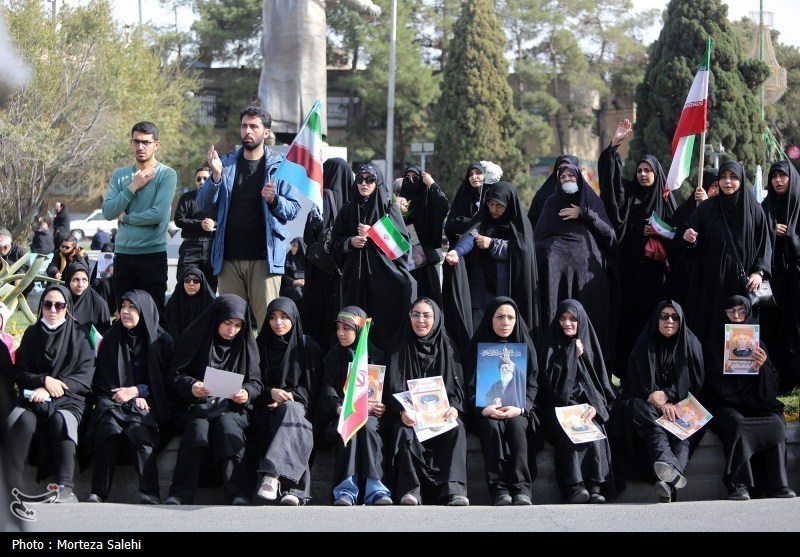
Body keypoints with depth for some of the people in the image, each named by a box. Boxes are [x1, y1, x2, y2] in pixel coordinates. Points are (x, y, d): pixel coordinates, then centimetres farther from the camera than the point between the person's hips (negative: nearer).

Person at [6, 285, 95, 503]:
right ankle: (10, 486, -40)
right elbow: (20, 373, 9)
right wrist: (44, 380, -13)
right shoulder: (31, 333, 14)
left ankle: (65, 486, -45)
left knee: (61, 420, -36)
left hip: (68, 398, -1)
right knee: (23, 420, -34)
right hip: (33, 397, 1)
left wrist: (52, 389, -15)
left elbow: (85, 376, -1)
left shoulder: (80, 335, 8)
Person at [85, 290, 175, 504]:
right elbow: (101, 380, 13)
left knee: (138, 429, -36)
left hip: (149, 404, -2)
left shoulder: (161, 340, 8)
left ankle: (149, 493, -42)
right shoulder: (111, 339, 14)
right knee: (108, 425, -34)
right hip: (115, 400, 2)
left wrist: (137, 391, -7)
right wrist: (126, 396, -4)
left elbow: (167, 381, 7)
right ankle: (98, 493, -38)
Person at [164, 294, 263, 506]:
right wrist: (191, 386, -19)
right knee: (198, 427, -34)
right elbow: (176, 375, 3)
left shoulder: (246, 343, 9)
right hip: (196, 405, 0)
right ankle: (180, 496, -41)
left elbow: (256, 382, 7)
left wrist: (247, 393, -16)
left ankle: (238, 496, -44)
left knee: (227, 425, -34)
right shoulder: (195, 337, 4)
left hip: (233, 407, 1)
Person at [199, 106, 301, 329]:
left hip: (265, 258, -3)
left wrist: (274, 200, -19)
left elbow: (294, 208, 1)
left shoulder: (279, 166, 3)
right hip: (228, 257, 3)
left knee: (266, 320, -5)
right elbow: (204, 205, 6)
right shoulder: (226, 163, 10)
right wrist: (216, 176, -10)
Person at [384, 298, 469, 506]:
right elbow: (393, 387, -3)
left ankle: (453, 489, -38)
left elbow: (457, 385, 3)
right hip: (409, 414, -1)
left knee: (456, 429, -30)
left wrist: (454, 407, -19)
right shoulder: (400, 346, 5)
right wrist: (402, 411, -23)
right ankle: (410, 490, -40)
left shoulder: (446, 347, 9)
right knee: (405, 431, -34)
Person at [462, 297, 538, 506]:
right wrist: (482, 408, -21)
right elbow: (470, 385, 0)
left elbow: (532, 383, 3)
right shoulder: (478, 345, 4)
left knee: (516, 426, -33)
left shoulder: (524, 344, 7)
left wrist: (520, 408, -17)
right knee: (492, 427, -34)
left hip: (517, 408, 1)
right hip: (486, 409, -1)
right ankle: (499, 490, -35)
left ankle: (521, 489, -37)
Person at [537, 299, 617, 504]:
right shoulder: (552, 346, 5)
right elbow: (551, 382, -9)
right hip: (559, 406, -2)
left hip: (587, 406, 2)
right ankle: (574, 487, -41)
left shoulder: (589, 345, 12)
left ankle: (596, 487, -37)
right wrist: (572, 355, -8)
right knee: (570, 430, -33)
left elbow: (602, 382, 8)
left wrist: (595, 407, -11)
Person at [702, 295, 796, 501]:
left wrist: (763, 367, -15)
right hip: (724, 404, -3)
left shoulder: (756, 342, 13)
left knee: (776, 421, -26)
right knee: (736, 422, -35)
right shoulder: (715, 343, 5)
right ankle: (738, 484, -38)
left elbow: (773, 383, 7)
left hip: (755, 403, 3)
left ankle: (777, 484, -27)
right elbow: (717, 382, -3)